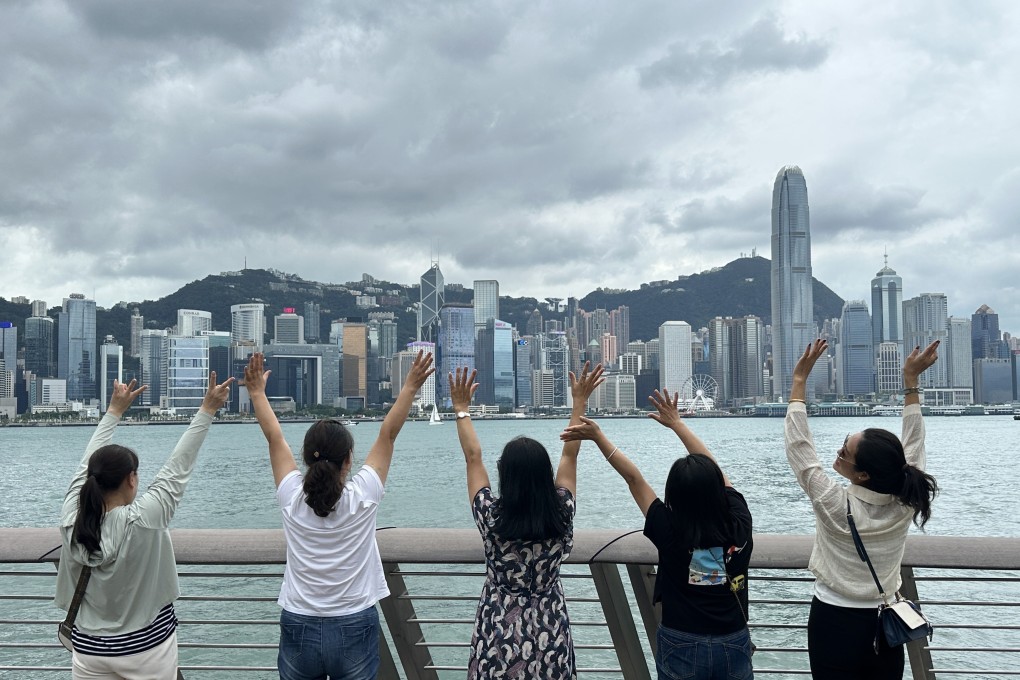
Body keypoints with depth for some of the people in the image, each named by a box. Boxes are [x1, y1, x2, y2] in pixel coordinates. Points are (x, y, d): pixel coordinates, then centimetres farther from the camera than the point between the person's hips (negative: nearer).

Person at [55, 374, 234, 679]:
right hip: (147, 649, -4)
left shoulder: (71, 520, -11)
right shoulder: (143, 521, -22)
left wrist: (115, 410, 12)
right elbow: (177, 468, -16)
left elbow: (88, 464, 2)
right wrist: (207, 410, -9)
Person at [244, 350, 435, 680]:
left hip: (298, 628, 2)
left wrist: (257, 392, 14)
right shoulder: (363, 497, -13)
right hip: (354, 629, -2)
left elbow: (275, 438, 3)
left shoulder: (292, 498, -9)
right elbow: (387, 434, -5)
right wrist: (409, 388, 3)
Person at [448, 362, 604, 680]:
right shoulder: (562, 516, -13)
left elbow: (473, 457, -6)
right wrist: (579, 402, 9)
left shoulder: (491, 518, -18)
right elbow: (570, 454, -1)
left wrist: (461, 408, 4)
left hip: (500, 637, -1)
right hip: (550, 634, 2)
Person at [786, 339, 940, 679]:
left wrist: (799, 380, -11)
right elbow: (913, 444, 0)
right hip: (886, 624, 4)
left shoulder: (835, 506, -24)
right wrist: (911, 381, 4)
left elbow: (798, 446, -16)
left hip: (835, 623, -4)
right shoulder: (905, 505, -14)